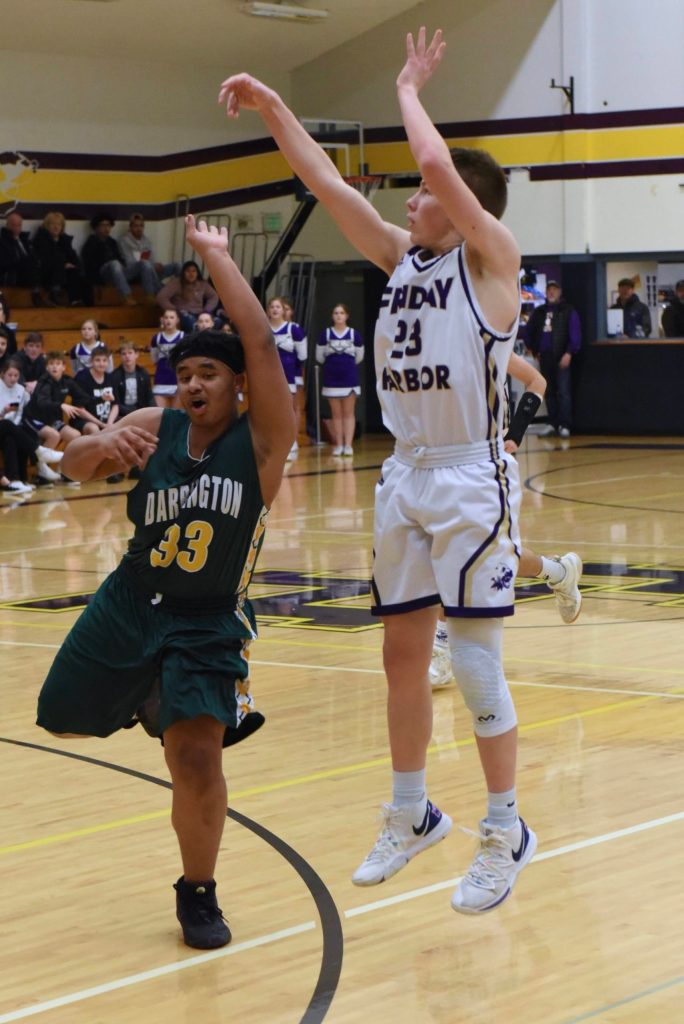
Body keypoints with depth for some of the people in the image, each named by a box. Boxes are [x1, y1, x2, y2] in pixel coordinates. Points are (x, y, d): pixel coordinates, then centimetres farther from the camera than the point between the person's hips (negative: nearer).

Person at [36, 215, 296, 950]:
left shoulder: (262, 438, -11)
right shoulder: (154, 426, -3)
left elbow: (260, 343, -24)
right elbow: (74, 467, -14)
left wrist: (216, 256, -21)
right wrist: (102, 446, -37)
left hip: (209, 623, -4)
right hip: (129, 604, 4)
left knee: (196, 757, -16)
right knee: (61, 720, 13)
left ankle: (198, 894, 6)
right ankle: (144, 696, 46)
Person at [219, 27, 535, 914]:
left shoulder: (492, 258, -9)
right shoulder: (402, 256, 11)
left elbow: (440, 162, -22)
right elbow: (329, 186, 9)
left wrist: (408, 88, -7)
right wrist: (274, 109, 2)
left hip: (472, 481, -7)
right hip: (406, 477, 7)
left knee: (474, 661, -4)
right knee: (403, 653, 13)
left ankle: (507, 832, 7)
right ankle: (411, 814, 27)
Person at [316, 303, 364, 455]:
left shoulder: (354, 334, -3)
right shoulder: (326, 334, -3)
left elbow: (359, 357, 7)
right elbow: (319, 357, 5)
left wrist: (347, 364, 11)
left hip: (350, 378, -1)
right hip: (331, 378, 1)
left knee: (348, 413, 1)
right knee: (336, 413, 6)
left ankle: (348, 444, 1)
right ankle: (338, 445, 8)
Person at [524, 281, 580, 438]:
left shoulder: (568, 311, 1)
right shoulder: (539, 312, 16)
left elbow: (575, 334, -7)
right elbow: (529, 331, 24)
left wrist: (569, 353, -16)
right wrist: (534, 349, 14)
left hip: (561, 357, -5)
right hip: (545, 357, 5)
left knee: (563, 391, -11)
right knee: (549, 392, 8)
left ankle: (565, 425, -14)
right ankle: (554, 424, 13)